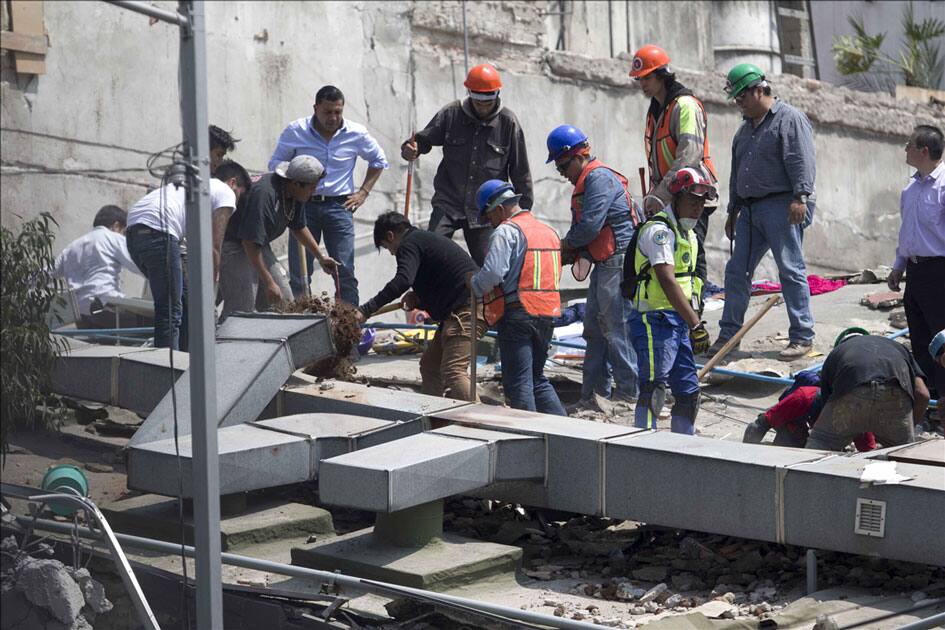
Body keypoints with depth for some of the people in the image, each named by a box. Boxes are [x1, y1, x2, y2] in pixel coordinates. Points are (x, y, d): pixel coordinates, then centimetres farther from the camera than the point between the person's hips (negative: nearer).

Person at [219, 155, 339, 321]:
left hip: (260, 246, 9)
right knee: (241, 310, -18)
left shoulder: (296, 195, -2)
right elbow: (250, 242, -31)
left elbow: (298, 227, 20)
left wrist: (320, 257, 22)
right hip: (234, 245, -9)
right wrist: (268, 283, -28)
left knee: (283, 303, 4)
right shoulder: (263, 194, -32)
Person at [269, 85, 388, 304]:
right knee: (299, 275, 1)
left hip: (339, 206, 0)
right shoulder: (295, 131, -2)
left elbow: (378, 161, 17)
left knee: (345, 273, -3)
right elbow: (276, 163, 10)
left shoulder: (356, 134, 0)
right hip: (304, 205, 0)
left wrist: (364, 192, 9)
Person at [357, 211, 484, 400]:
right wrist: (419, 297, 15)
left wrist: (366, 310, -25)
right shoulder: (426, 239, 28)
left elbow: (402, 281, -23)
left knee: (453, 371, -19)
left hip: (465, 312, -10)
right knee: (430, 366, 16)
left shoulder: (409, 245, -5)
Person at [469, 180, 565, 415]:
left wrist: (474, 286, -2)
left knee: (518, 382, -4)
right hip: (548, 314, 8)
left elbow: (493, 272, -20)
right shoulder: (548, 231, 19)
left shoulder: (506, 232, -9)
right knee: (538, 379, 18)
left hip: (517, 313, -8)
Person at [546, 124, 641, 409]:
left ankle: (629, 392, -4)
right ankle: (595, 393, 17)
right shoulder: (586, 181, 19)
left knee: (616, 327, -8)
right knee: (595, 328, 12)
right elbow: (583, 227, 21)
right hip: (604, 263, 11)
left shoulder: (599, 178, -14)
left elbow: (590, 225, -21)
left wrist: (566, 244, -4)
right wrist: (580, 254, 3)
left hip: (619, 260, -11)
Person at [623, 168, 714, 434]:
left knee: (689, 391, 10)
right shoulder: (659, 230, -13)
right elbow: (668, 282, -22)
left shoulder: (689, 234, 18)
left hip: (678, 322, 9)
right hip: (655, 321, -9)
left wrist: (693, 324, 17)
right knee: (653, 390, -14)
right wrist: (696, 324, -25)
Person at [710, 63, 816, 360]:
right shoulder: (746, 128, 22)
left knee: (791, 269, -7)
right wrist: (733, 210, 27)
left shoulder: (790, 118, -4)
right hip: (751, 210, 8)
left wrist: (800, 196, -24)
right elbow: (737, 172, 27)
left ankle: (802, 337, -3)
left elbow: (801, 161, -14)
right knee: (737, 270, 6)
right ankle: (728, 334, 13)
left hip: (782, 206, -8)